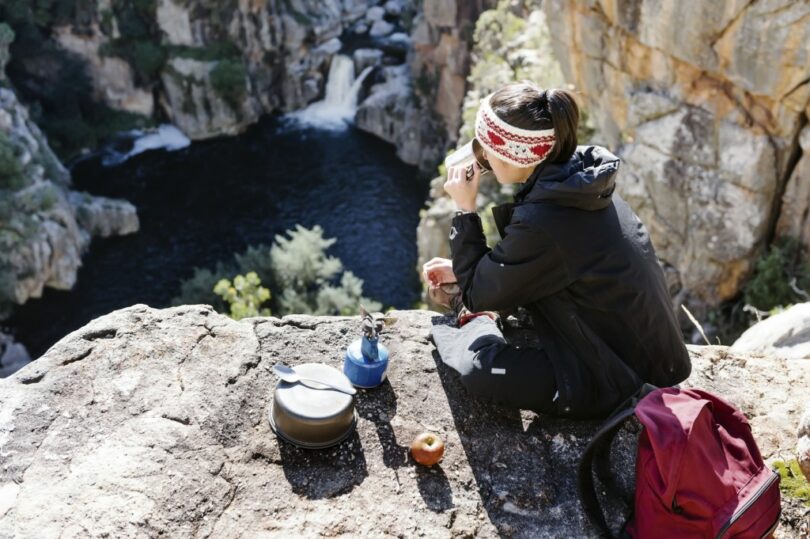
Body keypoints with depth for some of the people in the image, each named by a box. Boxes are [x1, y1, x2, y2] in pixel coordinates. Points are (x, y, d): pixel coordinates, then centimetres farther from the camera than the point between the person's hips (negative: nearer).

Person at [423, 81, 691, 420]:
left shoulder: (541, 222, -32)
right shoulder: (581, 177, -4)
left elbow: (481, 293, -14)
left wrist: (465, 210, -11)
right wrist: (461, 271, 11)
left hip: (622, 379, -8)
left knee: (480, 368, -16)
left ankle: (478, 325, 13)